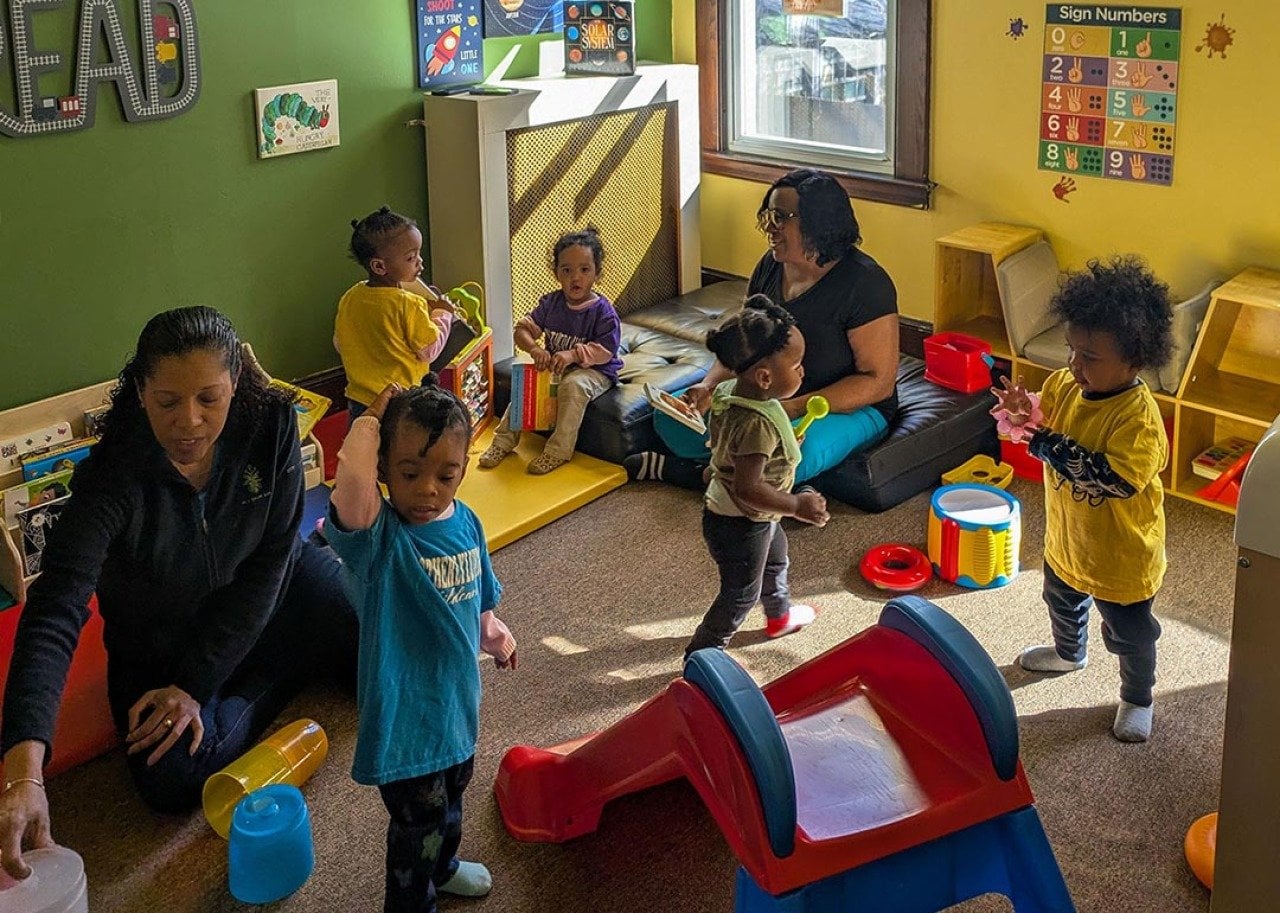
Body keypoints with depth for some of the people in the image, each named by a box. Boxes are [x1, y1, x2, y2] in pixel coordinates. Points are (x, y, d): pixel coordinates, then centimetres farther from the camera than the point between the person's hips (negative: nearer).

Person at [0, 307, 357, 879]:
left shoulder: (269, 423, -24)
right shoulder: (111, 478, -32)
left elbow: (271, 557, -19)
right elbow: (54, 613, -41)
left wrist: (195, 685, -22)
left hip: (263, 594, 2)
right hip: (158, 637, -1)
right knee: (172, 781, -22)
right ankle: (300, 664, 1)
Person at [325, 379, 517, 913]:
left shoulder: (465, 521, -5)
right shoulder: (378, 535, -25)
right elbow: (352, 479, -49)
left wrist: (497, 639, 26)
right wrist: (369, 423, -34)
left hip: (458, 692, 7)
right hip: (403, 708, -7)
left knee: (451, 793, 30)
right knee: (420, 819, 6)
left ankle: (442, 866, 57)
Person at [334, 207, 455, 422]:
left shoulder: (349, 299, 0)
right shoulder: (409, 305, -21)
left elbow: (339, 344, 12)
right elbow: (429, 351, -11)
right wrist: (443, 314, 3)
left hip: (358, 403, 7)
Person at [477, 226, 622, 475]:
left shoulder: (602, 311, -14)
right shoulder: (551, 303, 0)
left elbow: (604, 351, -19)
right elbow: (523, 329, -2)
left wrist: (573, 354, -33)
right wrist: (534, 348, -24)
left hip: (593, 370, -5)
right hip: (553, 365, 5)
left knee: (574, 385, -35)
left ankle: (558, 451, -29)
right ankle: (504, 440, -7)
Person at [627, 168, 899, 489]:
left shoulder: (864, 283, -20)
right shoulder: (771, 265, 1)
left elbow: (879, 382, -21)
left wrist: (793, 408, -29)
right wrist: (709, 384, -12)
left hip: (848, 408, -6)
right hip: (768, 396, 6)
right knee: (670, 418, -7)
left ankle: (686, 471, -14)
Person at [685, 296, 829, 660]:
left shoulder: (728, 392, -10)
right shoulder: (759, 425, -37)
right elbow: (748, 489, -37)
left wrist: (785, 444, 9)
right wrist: (797, 505, -27)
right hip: (741, 524, -9)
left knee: (775, 560, 33)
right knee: (741, 593, 12)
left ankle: (780, 616, 59)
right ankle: (702, 653, 29)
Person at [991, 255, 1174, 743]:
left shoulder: (1139, 418, -34)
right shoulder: (1062, 383, -13)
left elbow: (1112, 478, -42)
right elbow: (1046, 435, 0)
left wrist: (1046, 441, -38)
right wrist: (1024, 416, -25)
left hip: (1122, 552, -7)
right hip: (1066, 537, 7)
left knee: (1129, 632, 15)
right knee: (1062, 599, 33)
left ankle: (1137, 697, 41)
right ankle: (1069, 652, 62)